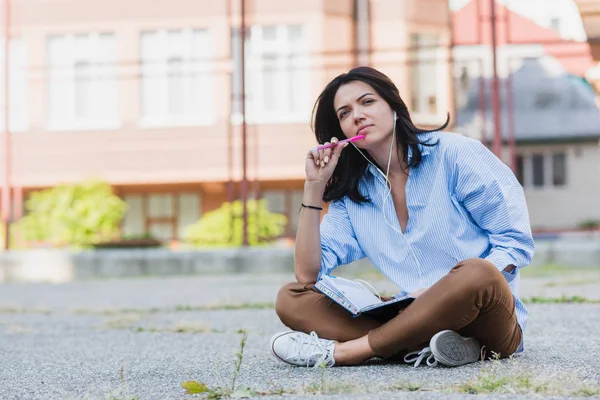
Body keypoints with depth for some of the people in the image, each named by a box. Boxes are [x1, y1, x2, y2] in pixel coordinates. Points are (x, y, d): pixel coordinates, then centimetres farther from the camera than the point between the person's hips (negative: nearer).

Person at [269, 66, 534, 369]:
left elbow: (516, 241, -5)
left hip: (490, 319, -4)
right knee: (290, 299, -10)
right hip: (419, 319, 4)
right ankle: (423, 349, -29)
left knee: (476, 275, -39)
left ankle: (342, 351, -26)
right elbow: (308, 275, 1)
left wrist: (446, 290, -20)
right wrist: (314, 186, -4)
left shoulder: (454, 154, -3)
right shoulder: (353, 191, 10)